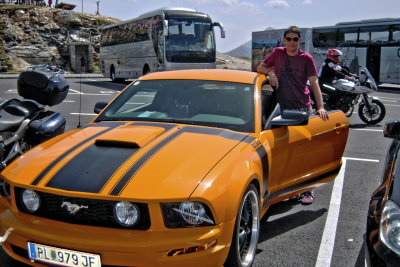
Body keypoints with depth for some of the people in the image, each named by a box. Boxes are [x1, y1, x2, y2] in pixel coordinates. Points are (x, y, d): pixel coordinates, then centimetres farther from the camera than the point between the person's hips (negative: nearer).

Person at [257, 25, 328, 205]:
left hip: (303, 108, -2)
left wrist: (320, 107, -12)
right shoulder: (278, 53, 9)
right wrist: (270, 72, -7)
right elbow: (260, 67, 16)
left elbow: (314, 83, -1)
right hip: (283, 108, 2)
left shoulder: (306, 58, 2)